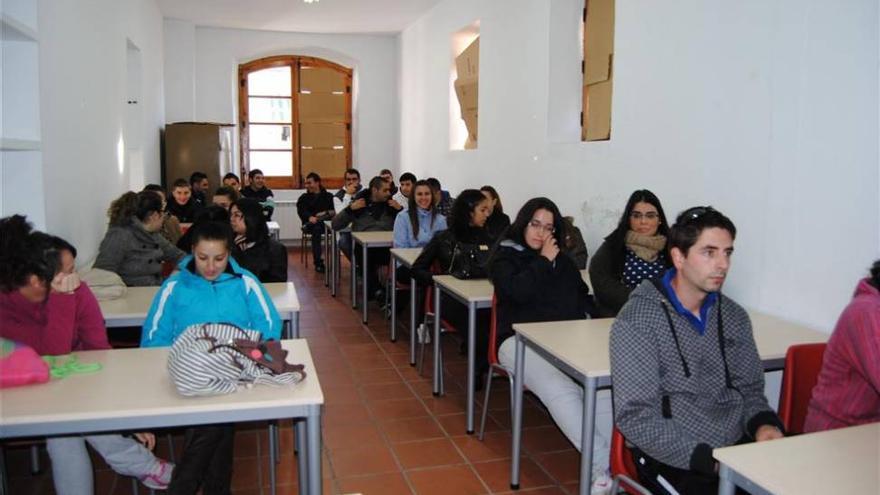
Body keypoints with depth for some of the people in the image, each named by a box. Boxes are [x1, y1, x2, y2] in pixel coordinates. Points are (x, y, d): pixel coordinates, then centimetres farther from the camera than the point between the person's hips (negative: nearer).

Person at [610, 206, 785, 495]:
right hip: (674, 460, -6)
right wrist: (709, 460, -21)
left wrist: (764, 424, -5)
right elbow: (636, 417, -14)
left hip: (739, 449, 6)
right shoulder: (636, 321, -12)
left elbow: (750, 389, 17)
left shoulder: (735, 317, 8)